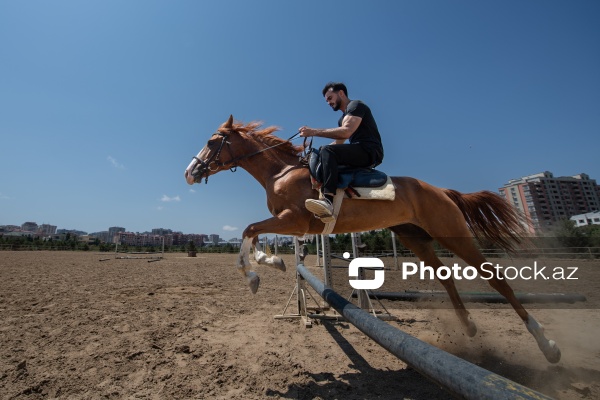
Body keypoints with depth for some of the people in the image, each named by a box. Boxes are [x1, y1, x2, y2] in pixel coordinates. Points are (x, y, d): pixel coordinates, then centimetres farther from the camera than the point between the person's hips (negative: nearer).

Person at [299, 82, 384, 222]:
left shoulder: (356, 105, -1)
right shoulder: (343, 118, 28)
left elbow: (346, 132, -20)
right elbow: (338, 142, 22)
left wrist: (314, 132, -19)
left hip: (371, 151, -10)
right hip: (359, 154, 10)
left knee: (328, 151, -27)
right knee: (324, 157, 12)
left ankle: (329, 201, -46)